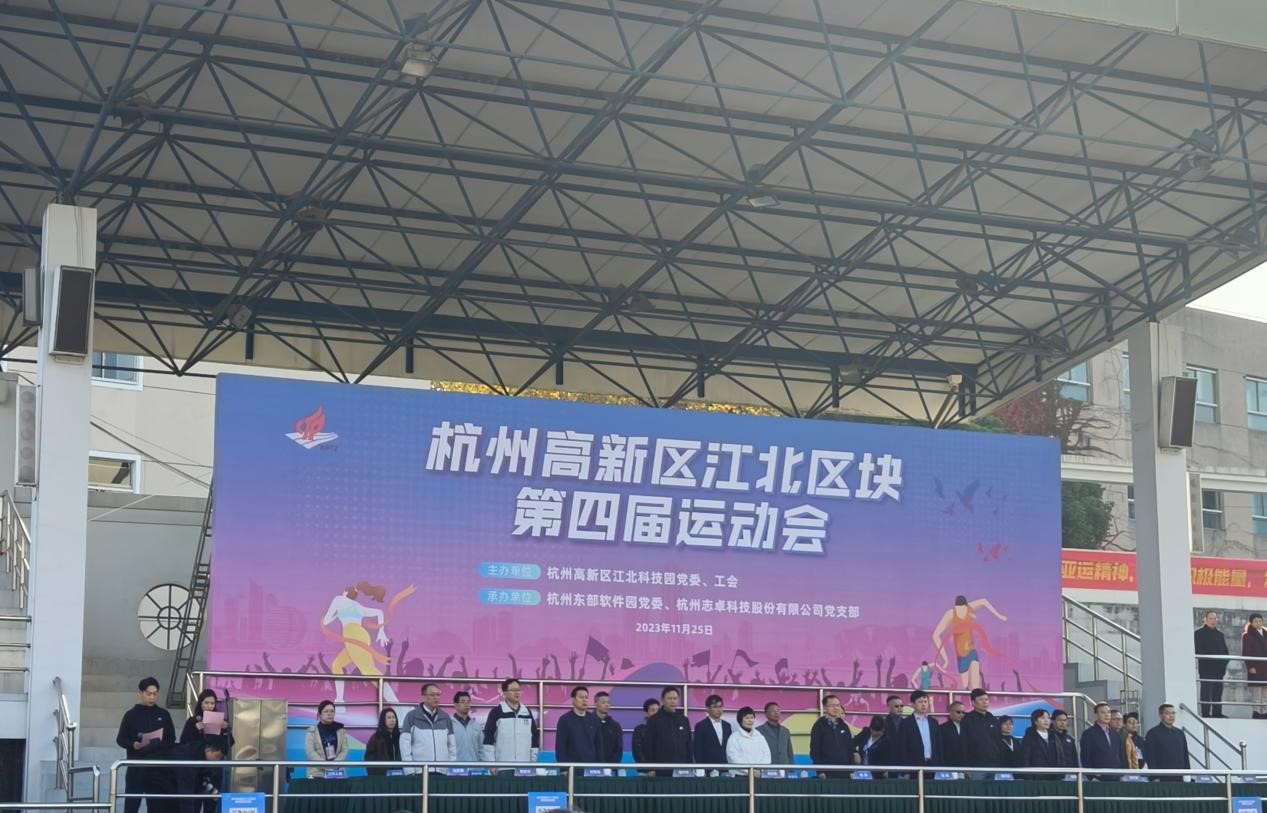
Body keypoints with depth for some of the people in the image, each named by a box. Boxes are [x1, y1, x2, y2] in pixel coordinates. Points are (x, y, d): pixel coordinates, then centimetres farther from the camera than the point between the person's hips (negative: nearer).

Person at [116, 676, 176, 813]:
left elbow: (171, 739, 9)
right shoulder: (131, 714, 2)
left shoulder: (163, 714, 9)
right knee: (132, 801, -3)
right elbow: (120, 739, 2)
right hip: (136, 764, -2)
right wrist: (133, 745, -17)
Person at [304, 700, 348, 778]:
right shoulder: (312, 731, 6)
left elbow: (345, 750, 4)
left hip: (337, 772, 2)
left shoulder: (341, 730, 14)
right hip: (317, 773, -2)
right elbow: (310, 751, -5)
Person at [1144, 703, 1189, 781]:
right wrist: (1155, 779, -14)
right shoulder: (1153, 734, -2)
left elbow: (1185, 757, 19)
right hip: (1162, 779, -6)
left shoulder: (1180, 733, 16)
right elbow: (1150, 759, -7)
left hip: (1179, 779, 6)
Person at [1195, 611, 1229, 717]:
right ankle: (1205, 713, -6)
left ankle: (1217, 713, 14)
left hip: (1219, 668, 6)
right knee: (1206, 692, -7)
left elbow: (1225, 650, 19)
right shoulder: (1199, 633, -2)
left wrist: (1224, 663, 5)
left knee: (1218, 692, 9)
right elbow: (1198, 650, -9)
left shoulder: (1219, 633, 18)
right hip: (1206, 668, -6)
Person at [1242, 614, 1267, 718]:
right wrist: (1250, 667, -14)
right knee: (1256, 695, -6)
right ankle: (1256, 713, -5)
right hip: (1255, 669, -6)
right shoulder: (1247, 635, 0)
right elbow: (1245, 653, -5)